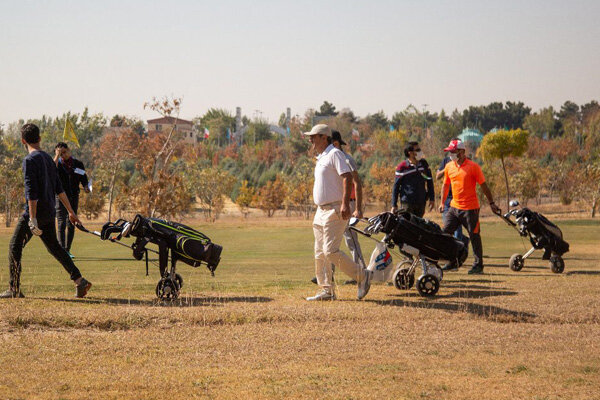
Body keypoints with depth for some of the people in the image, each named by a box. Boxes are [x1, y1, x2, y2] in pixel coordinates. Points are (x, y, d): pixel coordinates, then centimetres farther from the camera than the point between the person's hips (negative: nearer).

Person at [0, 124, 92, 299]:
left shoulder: (30, 160, -13)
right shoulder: (48, 159, 13)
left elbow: (32, 192, -20)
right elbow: (59, 189, 17)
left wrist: (32, 219, -23)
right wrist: (71, 212, 21)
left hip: (35, 212, -8)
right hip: (49, 213, 8)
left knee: (15, 247, 0)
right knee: (54, 247, 16)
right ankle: (79, 281, 11)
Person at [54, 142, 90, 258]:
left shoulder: (78, 164, 9)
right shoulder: (58, 164, 0)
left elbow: (84, 179, 13)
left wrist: (86, 187, -7)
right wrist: (57, 156, -23)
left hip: (74, 197, 3)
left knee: (71, 225, 6)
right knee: (62, 224, -11)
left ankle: (67, 250, 15)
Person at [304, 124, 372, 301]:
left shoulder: (334, 154, -11)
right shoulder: (320, 158, 19)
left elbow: (347, 177, -21)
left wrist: (345, 203, -31)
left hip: (335, 210, -10)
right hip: (321, 211, 10)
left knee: (330, 251, -15)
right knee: (320, 253, 8)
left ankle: (362, 276, -5)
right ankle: (327, 291, 12)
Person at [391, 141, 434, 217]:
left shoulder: (423, 164, 8)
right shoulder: (402, 167, -6)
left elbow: (429, 181, 16)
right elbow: (396, 186, -2)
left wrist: (432, 199, 12)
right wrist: (394, 205, -4)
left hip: (421, 202, 5)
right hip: (407, 203, -5)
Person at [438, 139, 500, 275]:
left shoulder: (473, 166, -9)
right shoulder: (449, 167, 7)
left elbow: (483, 186, -5)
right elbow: (446, 185, 20)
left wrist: (491, 203, -5)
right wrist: (442, 202, 16)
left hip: (470, 208, -6)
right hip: (454, 207, 6)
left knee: (474, 237, 0)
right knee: (445, 233, 3)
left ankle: (478, 265, 8)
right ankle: (452, 262, 15)